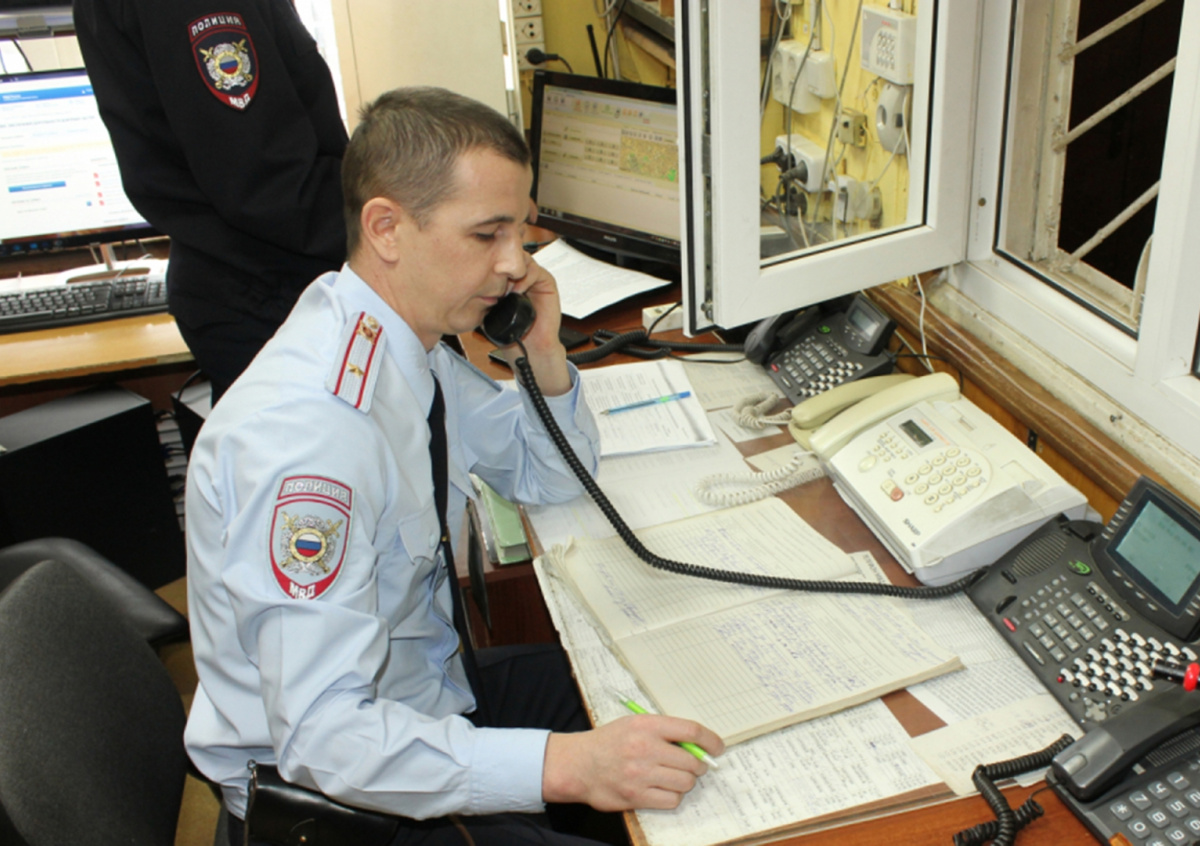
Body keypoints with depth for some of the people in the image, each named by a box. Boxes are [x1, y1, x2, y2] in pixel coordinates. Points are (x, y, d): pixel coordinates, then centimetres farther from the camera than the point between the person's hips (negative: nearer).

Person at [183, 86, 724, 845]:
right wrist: (568, 765, -41)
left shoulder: (415, 342, -6)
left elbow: (554, 480, 9)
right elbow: (321, 733, -33)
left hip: (426, 689, 8)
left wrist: (544, 354, -10)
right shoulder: (309, 430, -32)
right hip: (330, 783, -8)